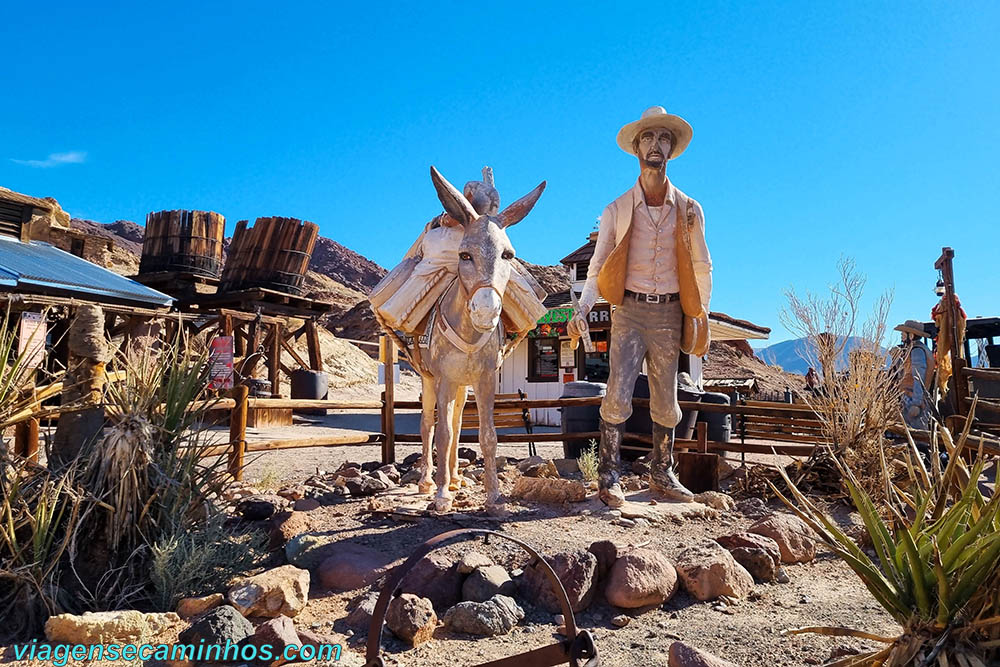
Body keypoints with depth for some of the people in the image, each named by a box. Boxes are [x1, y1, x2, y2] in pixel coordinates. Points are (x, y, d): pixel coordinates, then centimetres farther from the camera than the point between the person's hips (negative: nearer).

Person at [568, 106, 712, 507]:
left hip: (669, 314, 2)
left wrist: (701, 318, 10)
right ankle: (609, 476, 2)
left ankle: (661, 474, 24)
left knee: (665, 402, 9)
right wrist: (582, 310, -11)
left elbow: (702, 267, 13)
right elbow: (597, 266, 3)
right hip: (629, 312, -1)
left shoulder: (689, 210, 7)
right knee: (618, 396, -11)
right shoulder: (616, 211, 3)